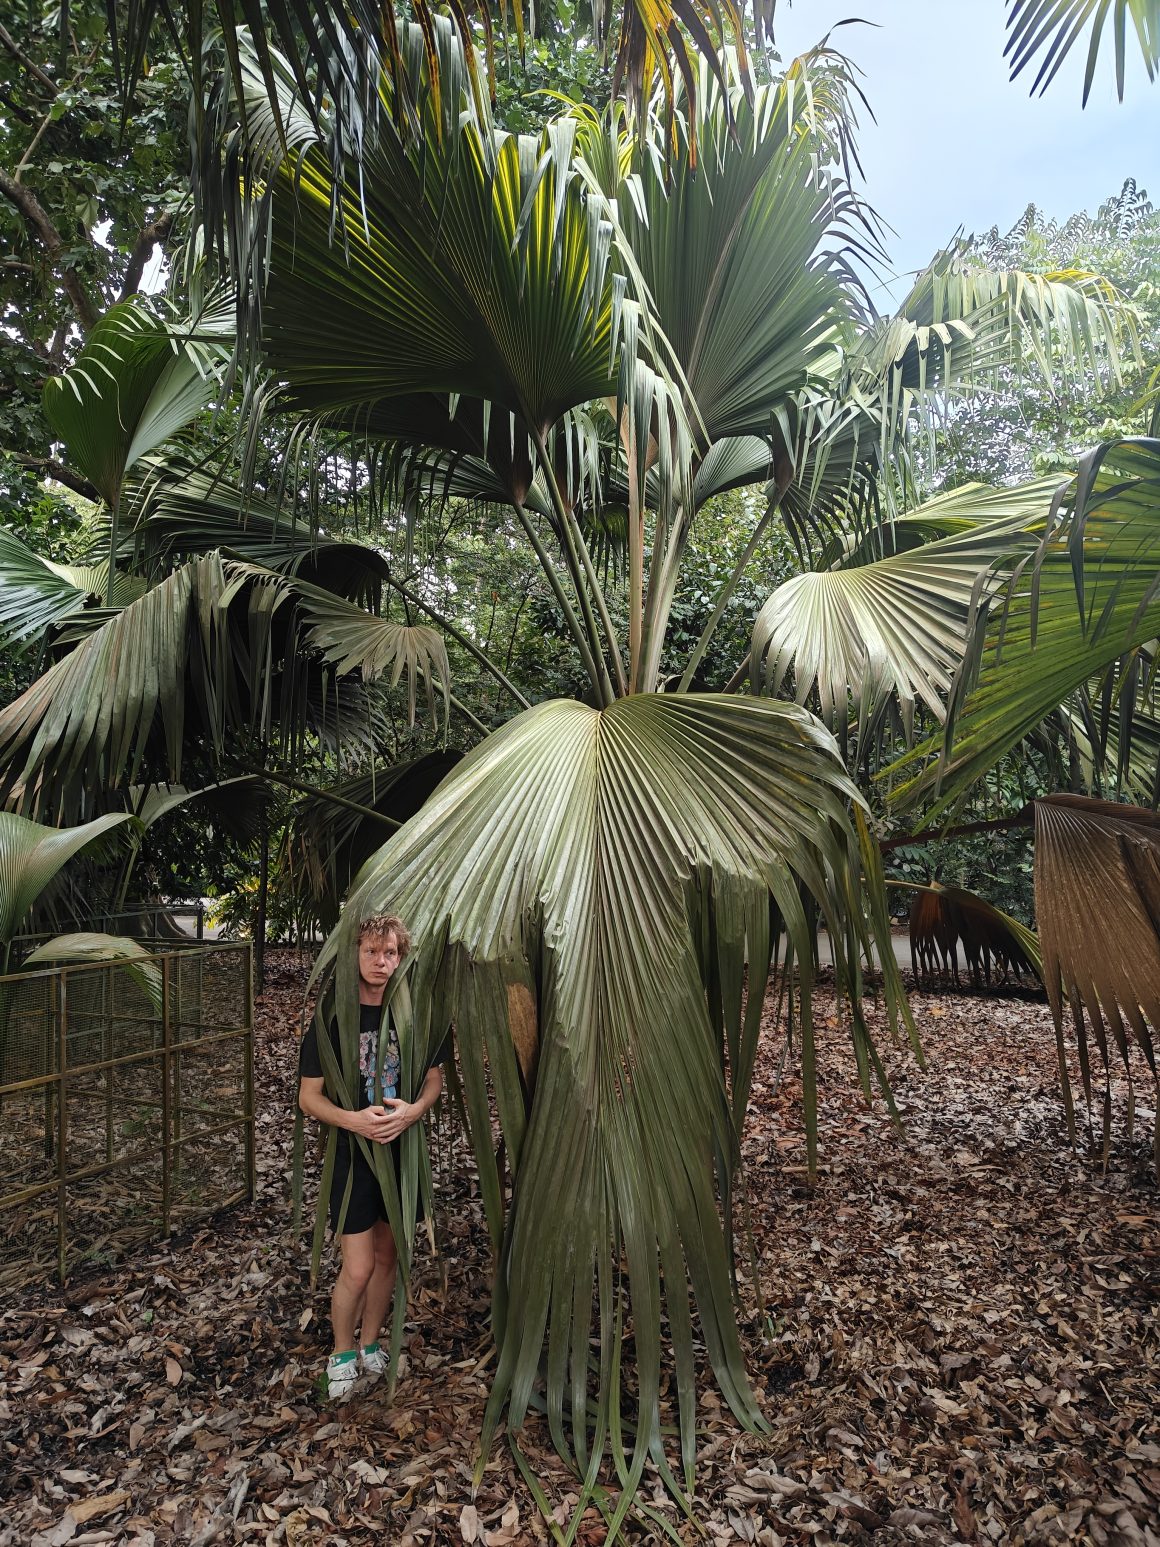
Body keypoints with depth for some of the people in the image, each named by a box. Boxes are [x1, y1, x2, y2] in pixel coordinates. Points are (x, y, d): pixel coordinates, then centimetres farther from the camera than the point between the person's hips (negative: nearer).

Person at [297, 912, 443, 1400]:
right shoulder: (332, 1017, -11)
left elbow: (435, 1080, 4)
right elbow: (309, 1097, -7)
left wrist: (413, 1111, -16)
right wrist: (353, 1119, -24)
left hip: (403, 1149, 3)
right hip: (352, 1154, -3)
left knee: (387, 1256, 16)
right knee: (357, 1269, -1)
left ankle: (369, 1345, 38)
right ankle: (341, 1353, 25)